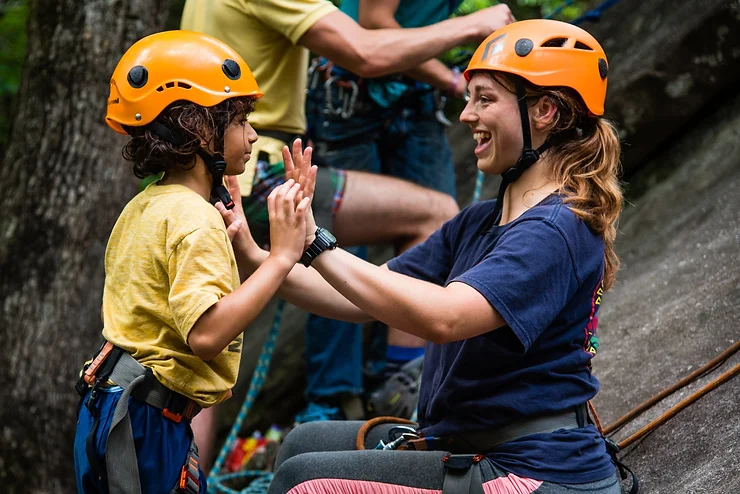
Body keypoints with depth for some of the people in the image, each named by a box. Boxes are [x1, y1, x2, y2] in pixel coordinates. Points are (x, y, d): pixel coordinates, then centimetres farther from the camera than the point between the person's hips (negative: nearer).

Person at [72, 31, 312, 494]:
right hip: (147, 421, -10)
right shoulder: (195, 218, -16)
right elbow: (205, 332, -27)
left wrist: (227, 242, 13)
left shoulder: (143, 207, 13)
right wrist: (282, 256, -23)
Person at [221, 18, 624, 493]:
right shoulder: (479, 222, 11)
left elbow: (444, 317, -33)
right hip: (473, 448, 9)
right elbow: (362, 301, 8)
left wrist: (315, 244, -29)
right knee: (306, 442, 16)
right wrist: (256, 258, -5)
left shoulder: (559, 228, -19)